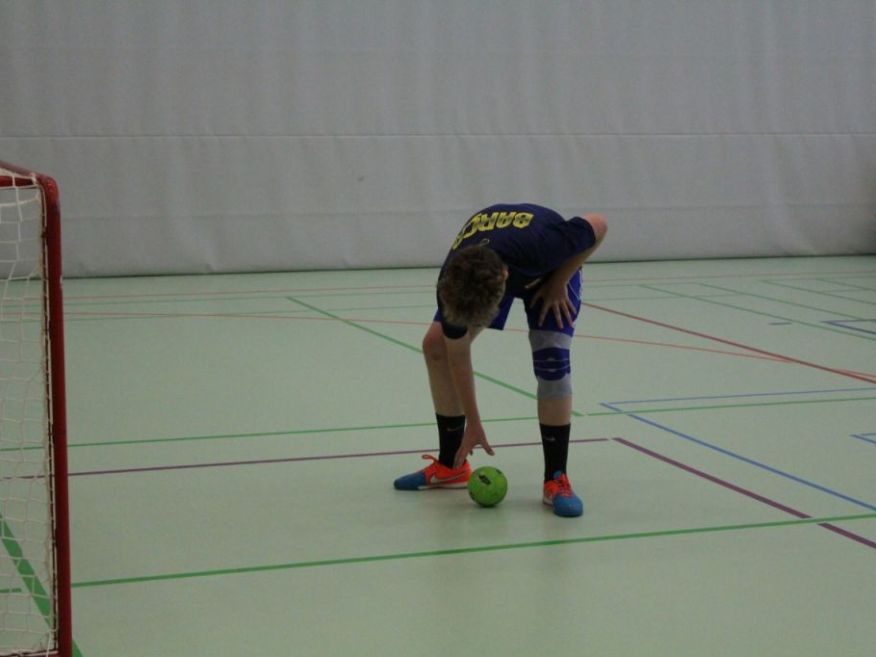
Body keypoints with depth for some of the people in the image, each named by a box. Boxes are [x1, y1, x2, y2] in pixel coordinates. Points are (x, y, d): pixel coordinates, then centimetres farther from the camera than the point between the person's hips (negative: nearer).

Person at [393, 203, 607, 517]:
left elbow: (598, 225, -28)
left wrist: (559, 283, -23)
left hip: (551, 269, -3)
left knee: (551, 356, -23)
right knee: (436, 344, -8)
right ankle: (450, 465, 7)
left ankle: (556, 479, -12)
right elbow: (458, 355, -20)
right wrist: (473, 423, -14)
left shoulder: (540, 247, -48)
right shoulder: (454, 283, -36)